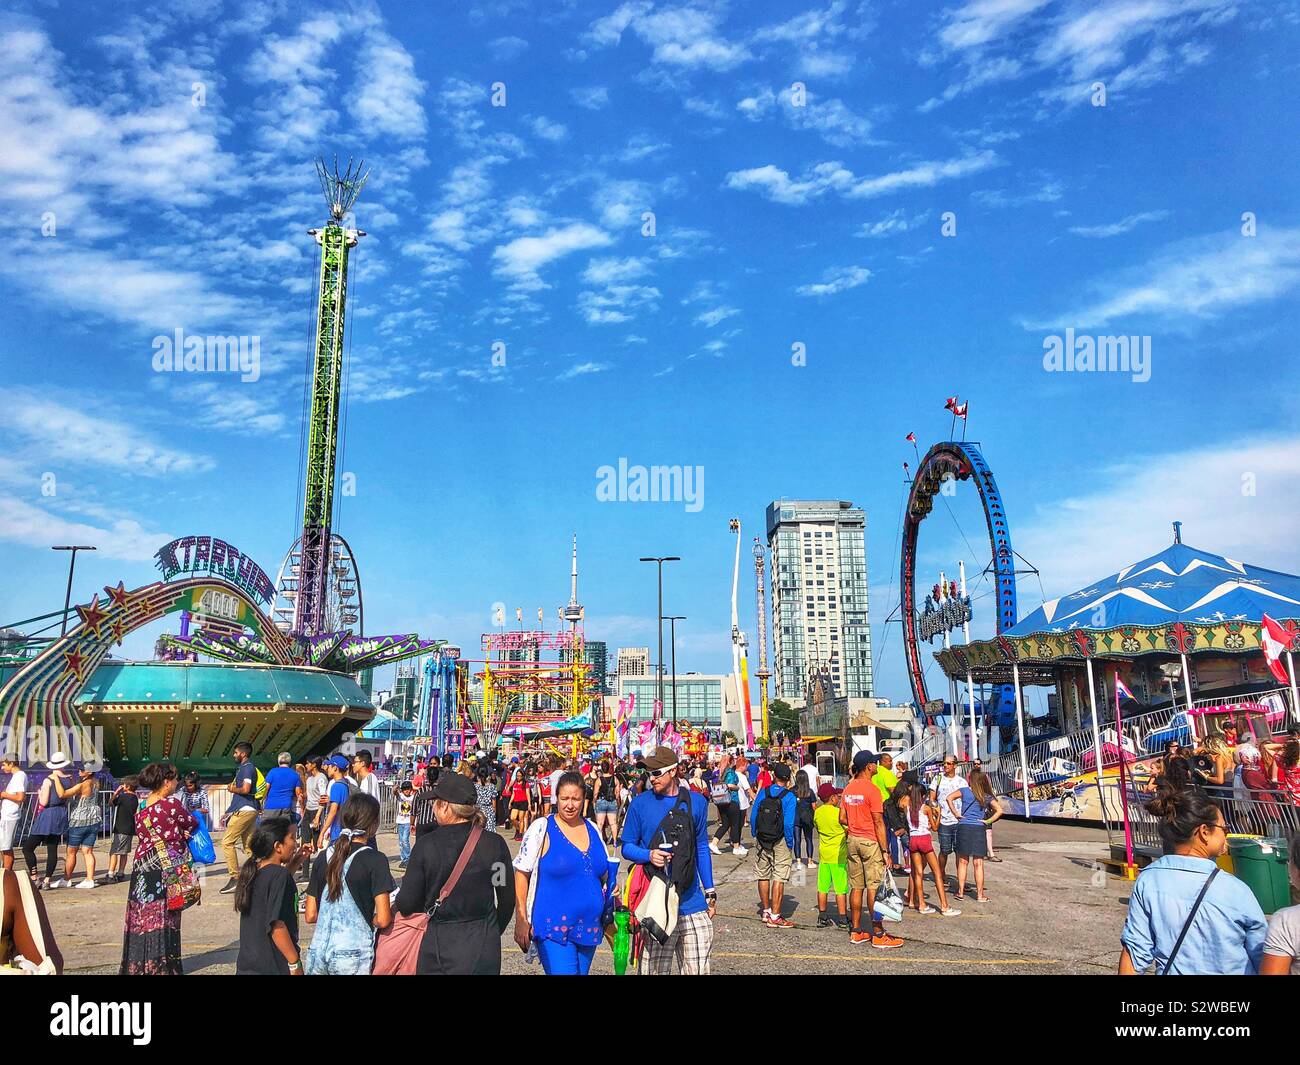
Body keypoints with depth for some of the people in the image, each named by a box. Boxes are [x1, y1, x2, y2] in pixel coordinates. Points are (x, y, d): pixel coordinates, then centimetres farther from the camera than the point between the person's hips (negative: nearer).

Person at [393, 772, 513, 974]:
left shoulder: (426, 845, -13)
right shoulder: (495, 844, -6)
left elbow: (407, 904, -7)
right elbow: (507, 899, 1)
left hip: (440, 947, -2)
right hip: (485, 949, 2)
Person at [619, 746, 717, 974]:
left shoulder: (696, 802, 6)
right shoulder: (640, 804, -2)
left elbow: (701, 848, 14)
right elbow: (627, 847, 4)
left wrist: (710, 892, 14)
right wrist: (649, 855, -16)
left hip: (692, 903, 2)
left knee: (698, 969, 3)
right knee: (654, 970, 2)